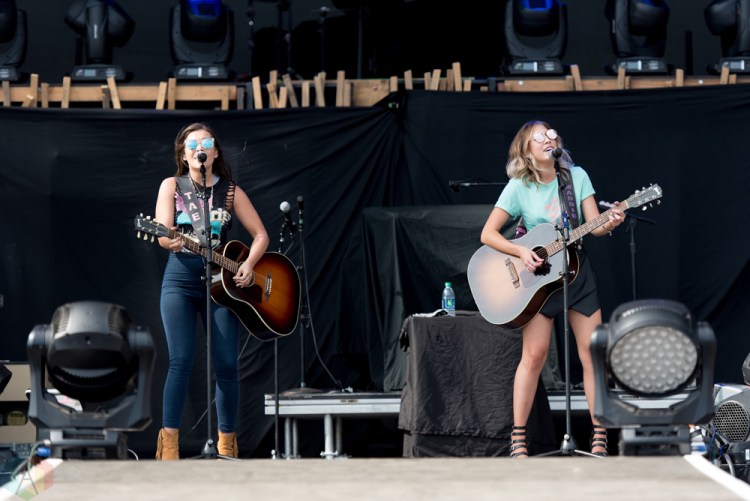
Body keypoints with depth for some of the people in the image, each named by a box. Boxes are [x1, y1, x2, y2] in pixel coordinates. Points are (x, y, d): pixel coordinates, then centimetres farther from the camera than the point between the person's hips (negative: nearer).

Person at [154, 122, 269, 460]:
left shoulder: (231, 191, 10)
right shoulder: (172, 186, 6)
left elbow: (260, 235, 9)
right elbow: (162, 233, -6)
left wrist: (249, 264, -10)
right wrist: (171, 242, -30)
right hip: (180, 279, -2)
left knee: (227, 365, -4)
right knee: (181, 362, -13)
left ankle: (227, 444, 9)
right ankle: (169, 444, -9)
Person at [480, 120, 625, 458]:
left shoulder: (576, 176, 1)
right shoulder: (519, 187, -6)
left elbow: (594, 225, -3)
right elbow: (488, 234, -8)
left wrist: (609, 224, -26)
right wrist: (522, 252, -22)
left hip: (576, 269, 3)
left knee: (593, 352, -1)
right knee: (534, 355, -9)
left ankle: (600, 436, 5)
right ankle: (518, 439, -4)